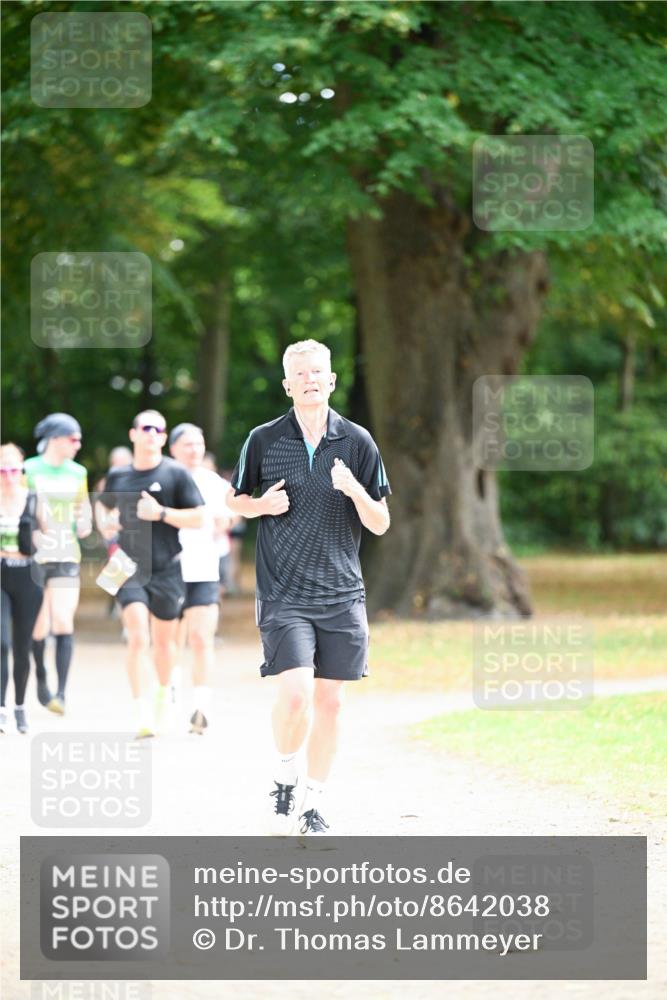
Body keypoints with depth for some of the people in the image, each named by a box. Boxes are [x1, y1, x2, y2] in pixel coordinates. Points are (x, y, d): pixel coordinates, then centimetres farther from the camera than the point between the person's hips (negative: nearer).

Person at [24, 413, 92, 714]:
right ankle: (41, 683, 25)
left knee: (64, 624, -12)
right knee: (39, 628, 1)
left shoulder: (78, 473, 11)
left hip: (67, 559, 2)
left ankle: (61, 692, -14)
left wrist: (84, 525, -2)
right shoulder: (29, 471, -1)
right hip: (33, 558, -2)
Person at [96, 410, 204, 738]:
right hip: (129, 567, 1)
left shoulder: (176, 474, -2)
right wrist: (104, 524, 6)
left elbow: (198, 518, -6)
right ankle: (141, 711, -17)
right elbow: (104, 505, 28)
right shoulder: (117, 476, 8)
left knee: (163, 639, 11)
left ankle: (163, 694, 37)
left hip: (167, 569, -1)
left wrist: (161, 513, -17)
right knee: (138, 638, -15)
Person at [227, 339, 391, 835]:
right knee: (296, 692, -17)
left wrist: (355, 491, -15)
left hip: (342, 594, 2)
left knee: (330, 700, 4)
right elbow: (235, 499, 15)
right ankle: (285, 779, 8)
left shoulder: (357, 441, 3)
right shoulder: (264, 440, 1)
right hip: (284, 593, -2)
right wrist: (262, 505, -7)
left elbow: (381, 524, 5)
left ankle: (312, 803, 18)